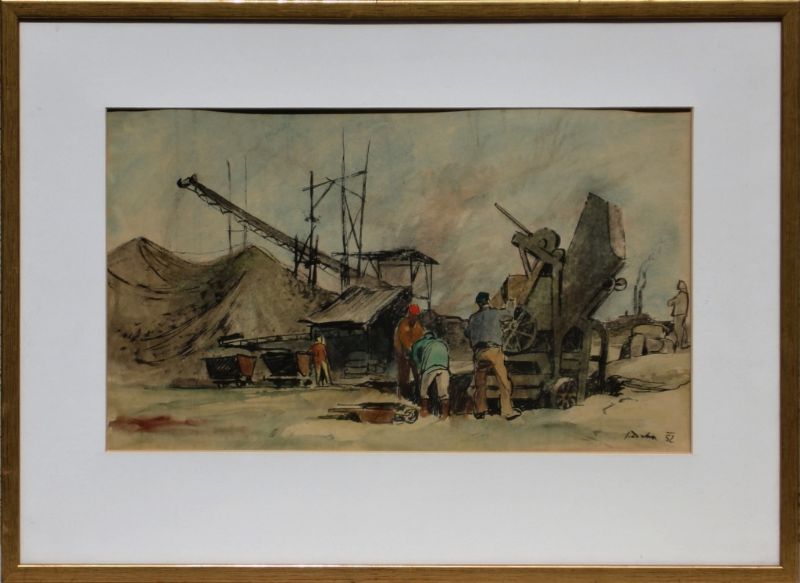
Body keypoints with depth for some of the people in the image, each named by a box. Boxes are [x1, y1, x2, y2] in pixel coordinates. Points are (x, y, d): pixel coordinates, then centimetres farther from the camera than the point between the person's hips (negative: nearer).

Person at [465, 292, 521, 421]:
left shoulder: (473, 318, 14)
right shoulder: (495, 313, 7)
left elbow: (467, 333, 25)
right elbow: (509, 313, 24)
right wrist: (510, 304, 46)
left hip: (478, 352, 4)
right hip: (493, 350, -3)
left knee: (480, 383, 14)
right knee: (503, 381, -1)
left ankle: (480, 410, 16)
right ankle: (507, 410, -4)